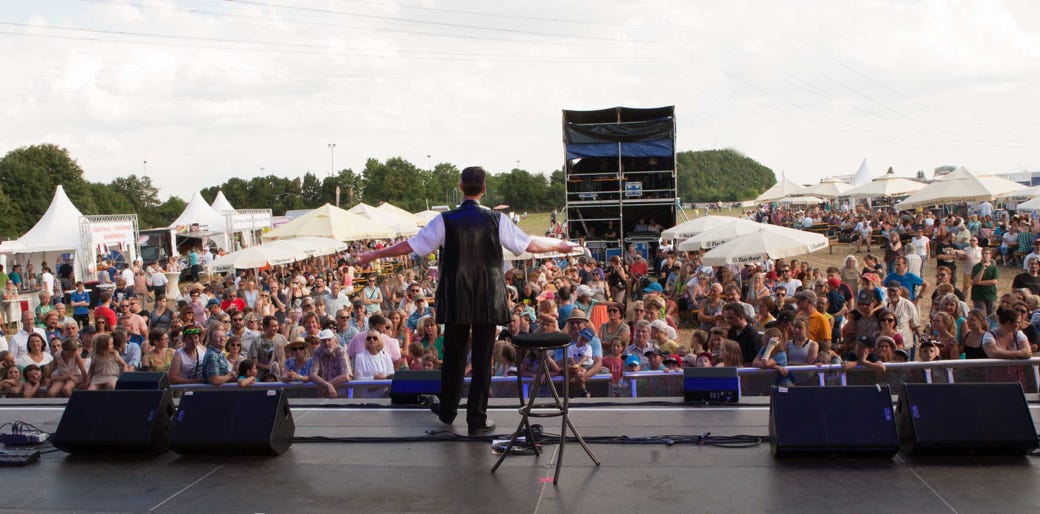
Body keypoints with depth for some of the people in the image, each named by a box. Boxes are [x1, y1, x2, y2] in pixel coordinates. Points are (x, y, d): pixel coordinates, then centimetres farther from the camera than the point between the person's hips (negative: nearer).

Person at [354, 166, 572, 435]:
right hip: (488, 301, -1)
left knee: (453, 354, 15)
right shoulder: (497, 220, -5)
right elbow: (530, 245, 1)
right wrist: (558, 247, 19)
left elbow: (409, 246, -4)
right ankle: (477, 418, 8)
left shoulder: (445, 221, -6)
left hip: (456, 301, 1)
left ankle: (447, 410, 30)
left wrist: (373, 255, 7)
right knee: (483, 356, 5)